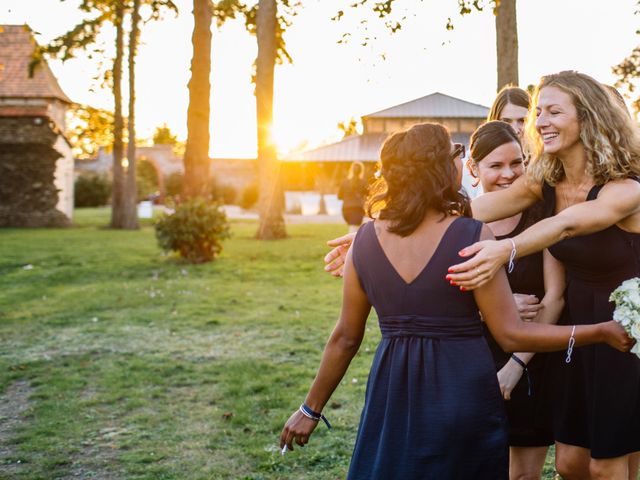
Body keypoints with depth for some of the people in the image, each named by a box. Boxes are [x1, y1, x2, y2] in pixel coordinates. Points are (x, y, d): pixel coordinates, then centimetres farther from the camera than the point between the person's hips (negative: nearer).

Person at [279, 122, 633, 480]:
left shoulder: (366, 238, -3)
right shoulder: (472, 237, -14)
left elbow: (345, 338, 3)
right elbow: (511, 335, -12)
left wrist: (312, 409, 15)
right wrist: (600, 332, -3)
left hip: (391, 395, 3)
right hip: (464, 393, -3)